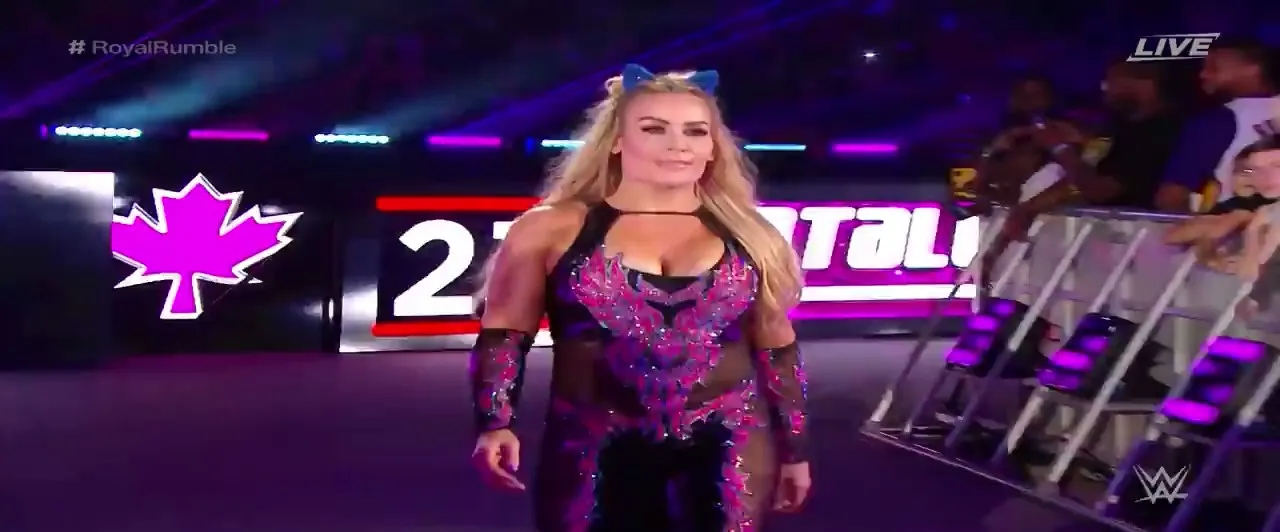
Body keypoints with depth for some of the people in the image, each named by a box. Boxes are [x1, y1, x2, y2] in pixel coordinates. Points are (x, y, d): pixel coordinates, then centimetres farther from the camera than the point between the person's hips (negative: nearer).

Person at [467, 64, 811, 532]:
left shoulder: (749, 237, 9)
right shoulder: (551, 230, 2)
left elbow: (777, 350, 15)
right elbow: (503, 335, 1)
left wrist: (794, 449, 16)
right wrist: (495, 424, -12)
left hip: (727, 454, 2)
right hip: (594, 454, -1)